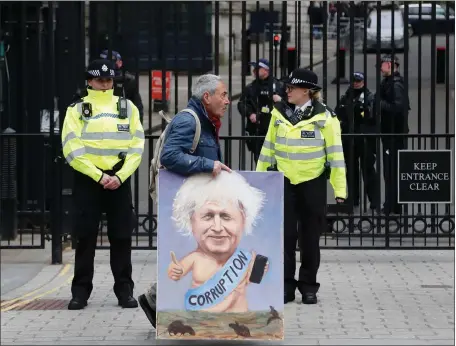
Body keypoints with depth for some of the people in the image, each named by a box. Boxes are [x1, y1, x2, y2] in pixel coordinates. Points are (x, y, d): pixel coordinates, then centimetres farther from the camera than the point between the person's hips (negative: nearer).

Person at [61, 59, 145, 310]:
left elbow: (136, 146, 3)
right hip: (87, 180, -1)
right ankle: (81, 291, 5)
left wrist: (120, 176, -11)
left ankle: (124, 290, 9)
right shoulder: (77, 110, 3)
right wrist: (99, 176, -14)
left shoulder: (128, 108, 9)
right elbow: (73, 150, -6)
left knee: (121, 236, 2)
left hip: (120, 179, 1)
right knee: (85, 237, 0)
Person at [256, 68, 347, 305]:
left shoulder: (324, 117, -5)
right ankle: (286, 286, 8)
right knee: (285, 234, 1)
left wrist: (339, 188, -8)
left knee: (310, 236, 5)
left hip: (312, 182, -3)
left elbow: (335, 154, -5)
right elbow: (268, 148, 12)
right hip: (284, 181, 3)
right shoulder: (280, 114, 5)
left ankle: (308, 286, 14)